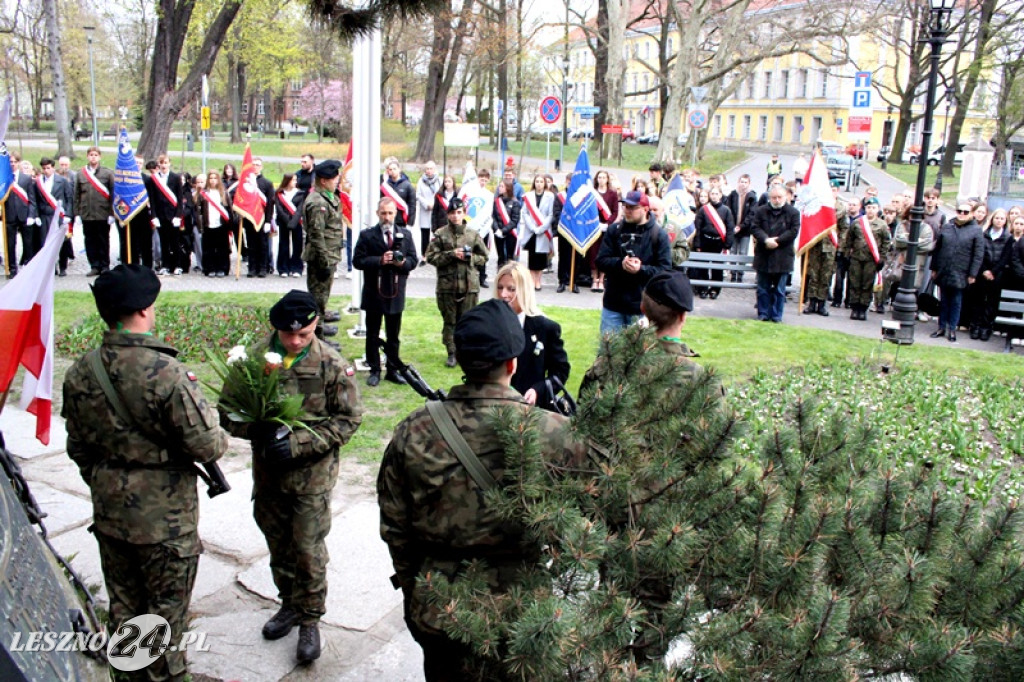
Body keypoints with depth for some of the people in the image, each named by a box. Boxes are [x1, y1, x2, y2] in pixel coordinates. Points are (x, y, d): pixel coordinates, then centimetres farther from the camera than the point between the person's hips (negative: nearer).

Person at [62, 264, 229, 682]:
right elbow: (205, 445, -23)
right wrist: (221, 439, 0)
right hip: (165, 518, -6)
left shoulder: (80, 374, -4)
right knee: (165, 609, 13)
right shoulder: (166, 373, -26)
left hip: (109, 511, 6)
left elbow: (78, 448, 7)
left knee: (124, 605, 23)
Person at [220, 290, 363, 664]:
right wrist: (258, 430, -21)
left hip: (312, 475, -3)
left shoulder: (332, 364, -12)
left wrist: (299, 443, -19)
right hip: (267, 472, 3)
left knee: (308, 551, 2)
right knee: (278, 546, 19)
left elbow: (348, 419, -9)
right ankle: (290, 604, 40)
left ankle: (310, 620, 21)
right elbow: (228, 411, 0)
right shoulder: (255, 358, -7)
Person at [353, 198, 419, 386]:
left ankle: (393, 370, 21)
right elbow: (358, 261, -8)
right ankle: (374, 371, 18)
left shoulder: (405, 235, 7)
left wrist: (403, 263, -16)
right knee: (372, 335, 7)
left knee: (394, 336, 11)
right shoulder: (367, 235, -2)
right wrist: (379, 260, -21)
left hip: (396, 293, 2)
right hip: (374, 293, -2)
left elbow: (413, 260, 5)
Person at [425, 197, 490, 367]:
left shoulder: (473, 235, 5)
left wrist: (469, 257, -8)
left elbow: (484, 257, 11)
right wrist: (451, 254, -14)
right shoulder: (440, 234, 0)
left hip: (469, 285, 1)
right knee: (449, 321, 7)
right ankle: (451, 353, 17)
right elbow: (431, 256, -3)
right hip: (447, 285, -1)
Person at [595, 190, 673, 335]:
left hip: (642, 307, -2)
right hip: (613, 304, 2)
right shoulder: (614, 230, 4)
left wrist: (641, 269, -24)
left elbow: (665, 270, -8)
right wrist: (620, 264, -20)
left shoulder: (659, 235, -3)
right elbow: (601, 261, -1)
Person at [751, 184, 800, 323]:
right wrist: (766, 240, -19)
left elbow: (794, 231, -7)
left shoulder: (793, 212, 0)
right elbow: (754, 227, -3)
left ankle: (776, 316, 12)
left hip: (782, 258, -2)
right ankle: (763, 315, 16)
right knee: (763, 289, 8)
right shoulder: (760, 211, 6)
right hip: (763, 256, 2)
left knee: (779, 290, 6)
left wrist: (777, 240, -15)